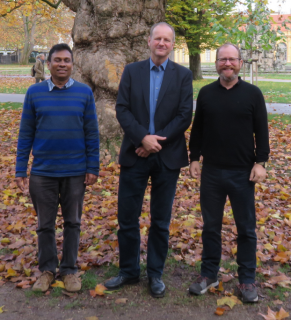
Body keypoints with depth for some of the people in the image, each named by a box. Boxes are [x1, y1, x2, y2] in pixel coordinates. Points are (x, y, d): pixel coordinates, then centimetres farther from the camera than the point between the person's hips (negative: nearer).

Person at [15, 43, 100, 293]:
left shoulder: (84, 92, -1)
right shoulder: (35, 92, 0)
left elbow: (92, 133, 1)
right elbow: (26, 134, 3)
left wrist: (93, 168, -3)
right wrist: (20, 170, 0)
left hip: (75, 171, 0)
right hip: (42, 171, 0)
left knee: (72, 222, 11)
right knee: (45, 224, 10)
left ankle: (70, 269, 25)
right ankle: (47, 270, 26)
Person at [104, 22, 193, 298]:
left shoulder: (183, 75, 3)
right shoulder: (132, 71, 6)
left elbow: (184, 116, -5)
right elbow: (122, 109, -2)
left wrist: (155, 142, -12)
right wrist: (143, 137, -16)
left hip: (168, 156, -1)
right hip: (135, 155, 1)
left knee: (161, 221, 9)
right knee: (127, 217, 5)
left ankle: (155, 274, 24)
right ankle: (128, 270, 23)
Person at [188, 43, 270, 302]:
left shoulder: (253, 93, 0)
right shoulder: (206, 93, 6)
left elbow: (262, 131, 0)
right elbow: (197, 130, 11)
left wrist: (261, 162, -7)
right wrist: (194, 158, 5)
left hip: (243, 173, -2)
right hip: (211, 172, 2)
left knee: (246, 228, 7)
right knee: (211, 225, 11)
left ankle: (247, 280, 20)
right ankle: (209, 274, 25)